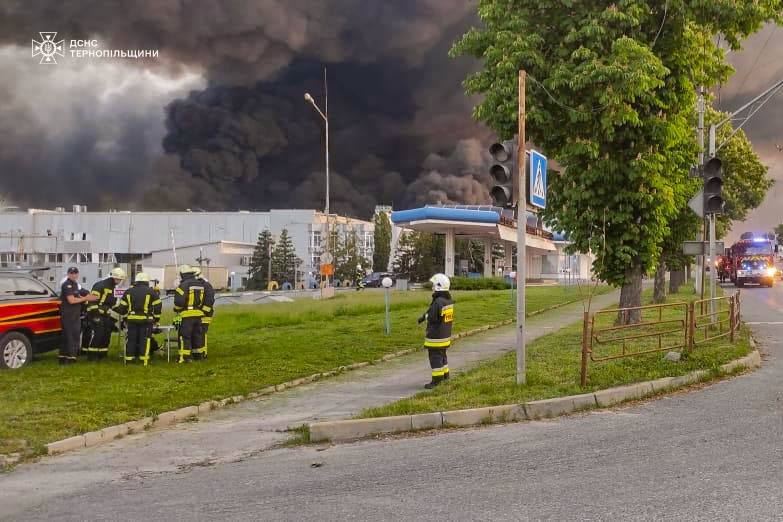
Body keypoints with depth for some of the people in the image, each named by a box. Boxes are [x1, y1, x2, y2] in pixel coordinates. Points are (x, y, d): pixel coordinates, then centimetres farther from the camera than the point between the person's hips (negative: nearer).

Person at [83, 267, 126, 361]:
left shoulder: (113, 287, 17)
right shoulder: (100, 285, -14)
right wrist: (94, 313, -22)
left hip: (105, 314, 9)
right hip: (96, 314, -9)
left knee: (106, 334, 9)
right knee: (96, 334, -13)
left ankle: (102, 354, 17)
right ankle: (91, 355, -9)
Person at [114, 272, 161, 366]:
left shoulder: (129, 292, 10)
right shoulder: (151, 292, 0)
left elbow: (122, 307, 12)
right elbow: (157, 306, 0)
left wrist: (122, 312, 32)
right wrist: (156, 318, 10)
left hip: (132, 319, 3)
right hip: (146, 320, -3)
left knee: (131, 339, 10)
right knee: (145, 339, 1)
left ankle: (129, 359, 11)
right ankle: (144, 359, -2)